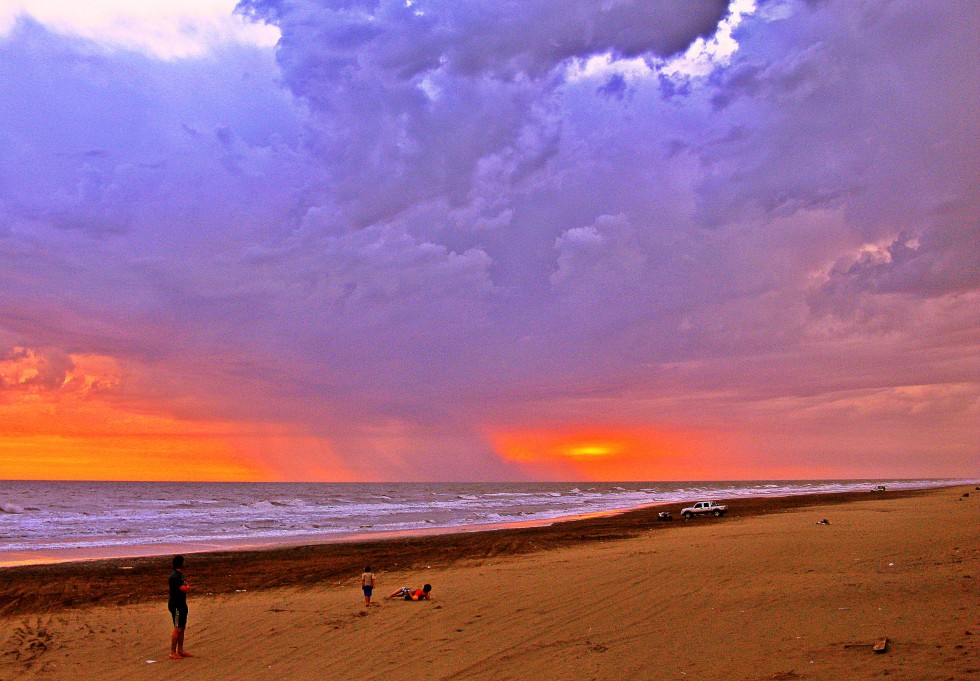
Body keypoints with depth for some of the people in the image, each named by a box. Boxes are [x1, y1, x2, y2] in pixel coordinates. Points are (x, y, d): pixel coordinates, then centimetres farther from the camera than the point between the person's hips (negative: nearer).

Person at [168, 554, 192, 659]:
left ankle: (180, 650, 23)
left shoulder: (179, 575, 14)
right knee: (177, 629, -6)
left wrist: (186, 586, 0)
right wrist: (187, 586, -5)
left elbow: (187, 587, 20)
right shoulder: (174, 576, -20)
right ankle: (173, 653, 0)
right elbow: (185, 589, -24)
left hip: (181, 604, 10)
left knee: (182, 628, 14)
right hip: (176, 605, -10)